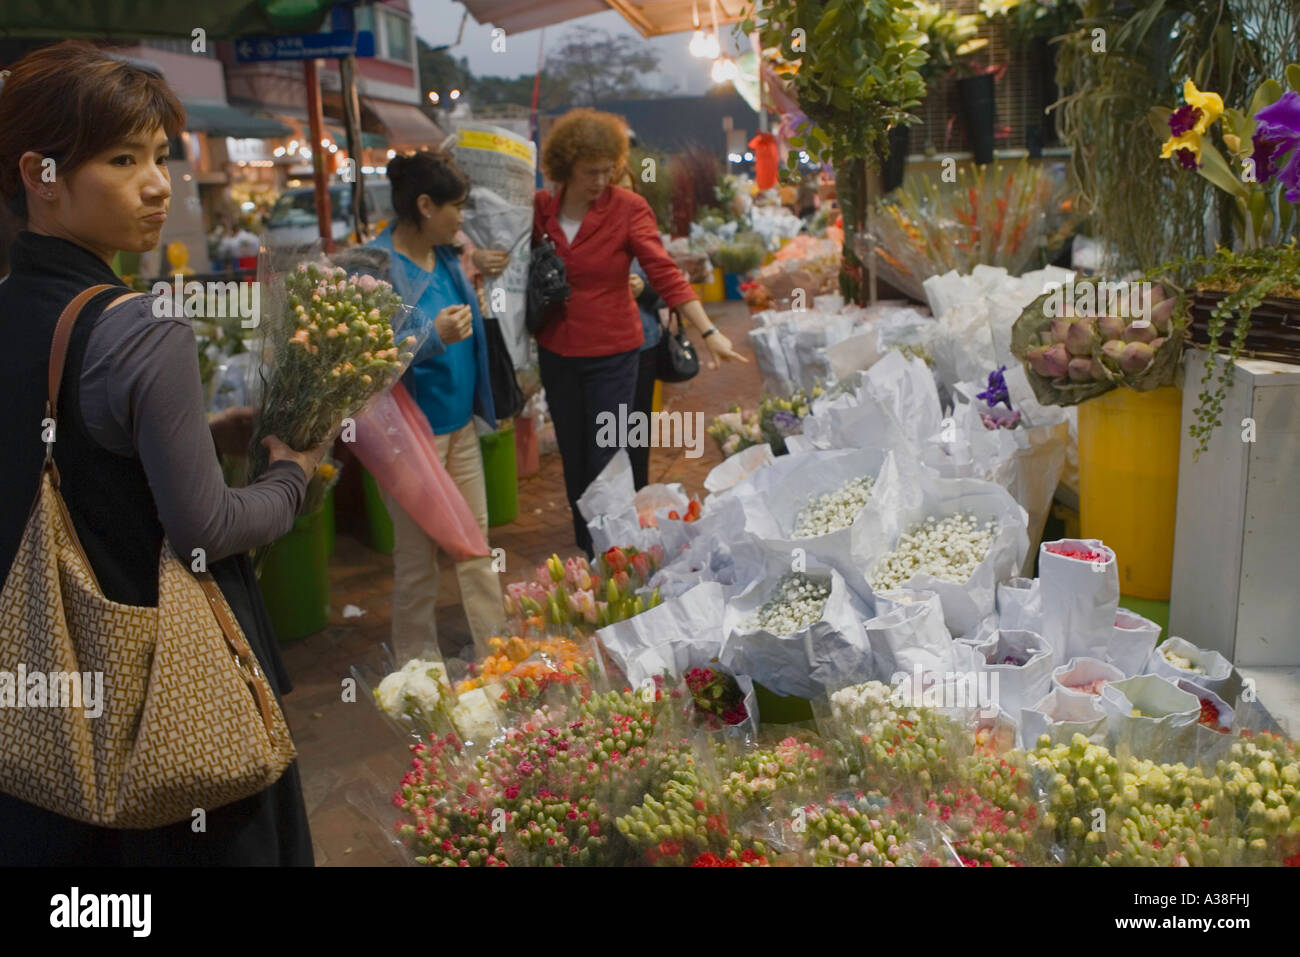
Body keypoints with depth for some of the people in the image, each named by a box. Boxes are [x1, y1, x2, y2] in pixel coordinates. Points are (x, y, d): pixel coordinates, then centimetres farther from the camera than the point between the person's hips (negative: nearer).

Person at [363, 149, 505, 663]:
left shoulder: (444, 254, 6)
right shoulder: (378, 265, -18)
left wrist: (474, 262, 12)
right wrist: (434, 336, -35)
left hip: (460, 423, 8)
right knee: (418, 558, 6)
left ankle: (496, 654, 27)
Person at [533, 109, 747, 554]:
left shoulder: (628, 208, -11)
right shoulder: (540, 207, -1)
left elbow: (665, 273, -18)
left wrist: (709, 332, -26)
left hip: (611, 354, -4)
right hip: (556, 354, 4)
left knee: (605, 462, -1)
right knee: (573, 460, 15)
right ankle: (586, 553, 34)